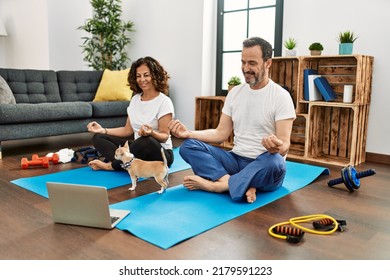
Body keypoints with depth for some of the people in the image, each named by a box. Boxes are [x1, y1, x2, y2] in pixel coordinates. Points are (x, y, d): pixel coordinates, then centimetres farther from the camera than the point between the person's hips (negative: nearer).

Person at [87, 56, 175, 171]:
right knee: (98, 138, -4)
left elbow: (165, 136, -14)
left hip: (161, 153, -6)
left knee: (145, 141, -40)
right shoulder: (135, 99, 9)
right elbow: (128, 130, 10)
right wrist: (103, 130, 1)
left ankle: (111, 165, -17)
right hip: (138, 148, 7)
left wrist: (151, 133, -35)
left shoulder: (164, 101, -11)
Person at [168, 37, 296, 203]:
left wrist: (277, 147, -40)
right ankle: (243, 186, -29)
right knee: (188, 146, -14)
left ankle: (215, 185, -24)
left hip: (264, 165, -4)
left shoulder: (281, 96, -9)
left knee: (275, 163, -40)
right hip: (236, 160, 5)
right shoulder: (235, 93, 7)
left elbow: (284, 146, -15)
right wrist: (188, 133, -8)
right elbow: (221, 134, 6)